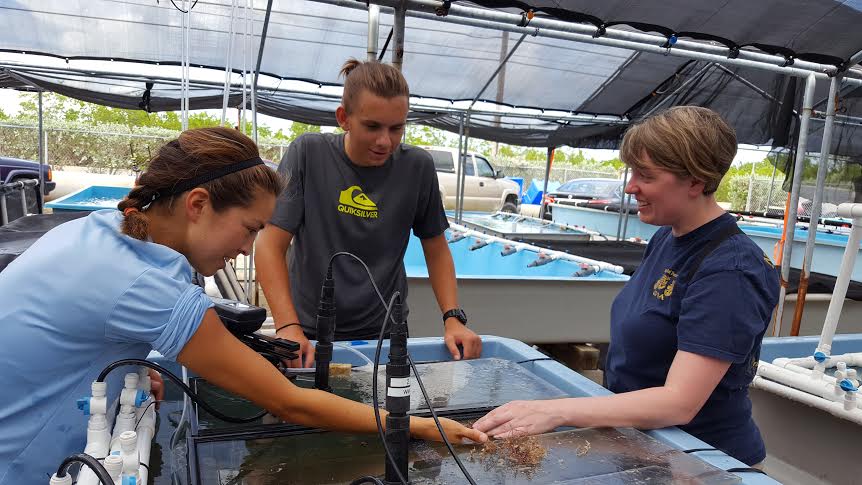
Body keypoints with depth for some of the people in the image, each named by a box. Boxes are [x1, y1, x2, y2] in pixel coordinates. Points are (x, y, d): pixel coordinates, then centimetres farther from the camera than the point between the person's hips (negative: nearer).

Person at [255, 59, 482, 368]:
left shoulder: (418, 167, -7)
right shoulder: (308, 154, -12)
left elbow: (436, 249, 2)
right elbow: (271, 246, -15)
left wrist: (453, 318, -10)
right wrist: (288, 327, -26)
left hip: (384, 333, 2)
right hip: (310, 333, -1)